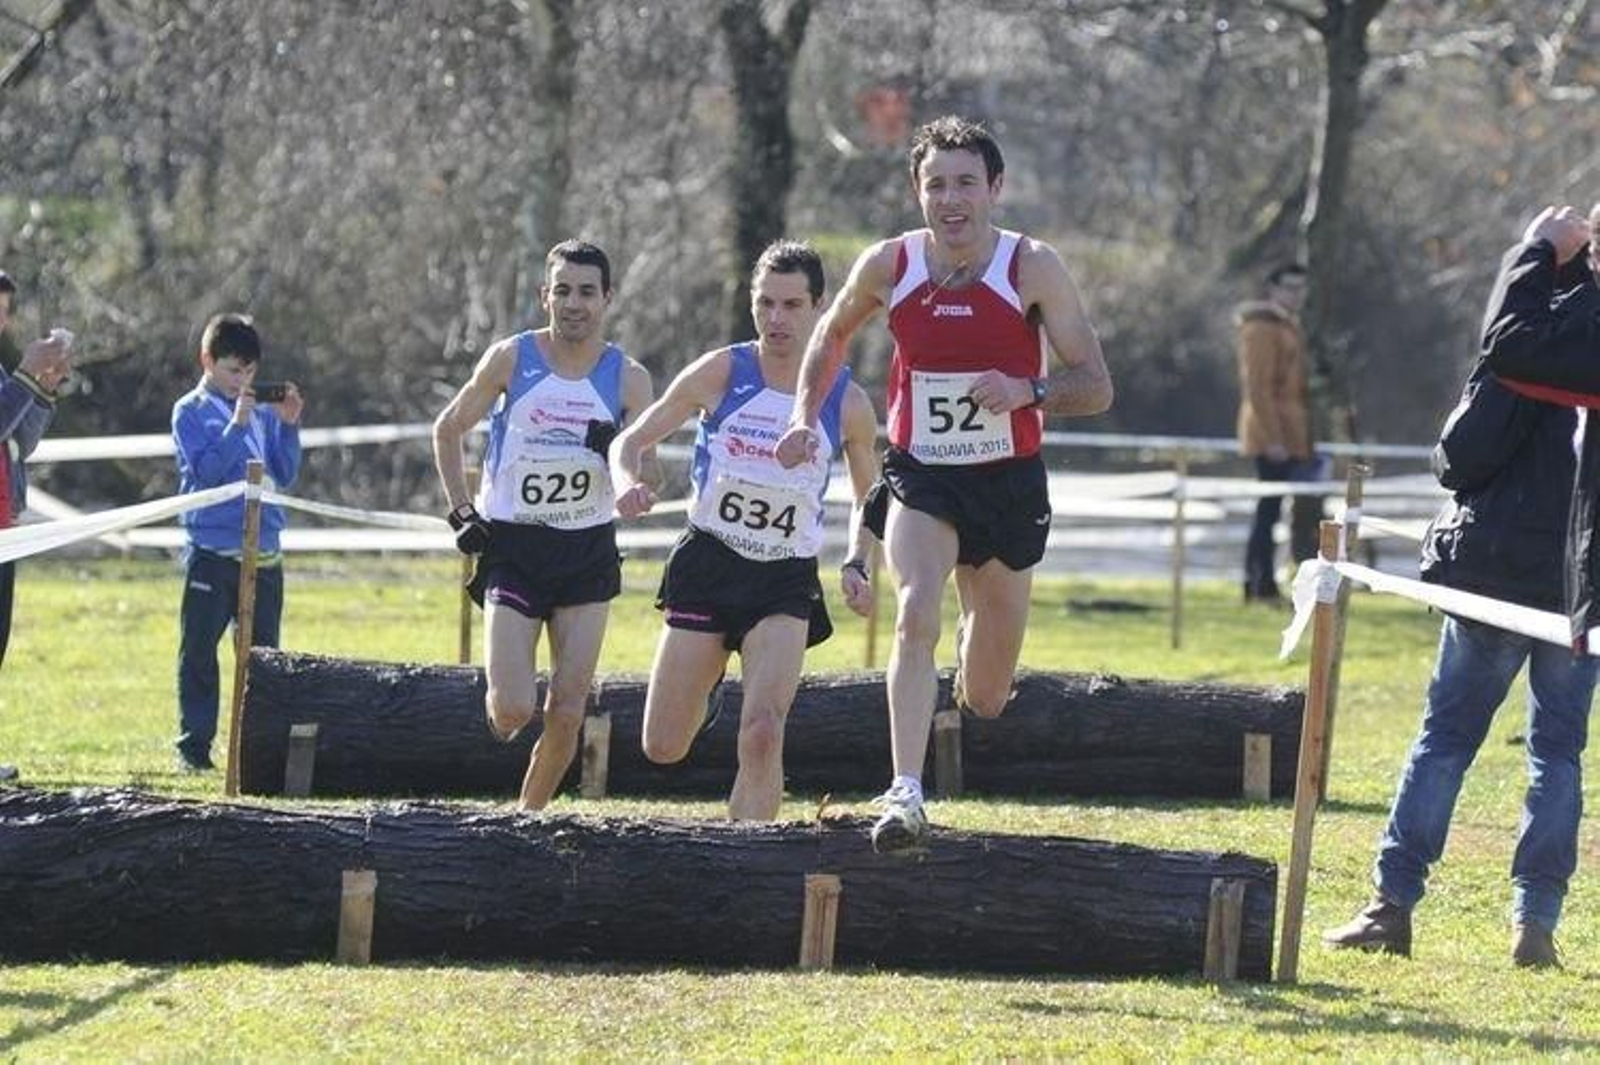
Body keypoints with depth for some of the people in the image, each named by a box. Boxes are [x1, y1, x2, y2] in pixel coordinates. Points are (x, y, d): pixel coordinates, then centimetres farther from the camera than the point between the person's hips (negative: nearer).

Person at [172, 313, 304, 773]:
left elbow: (285, 475, 8)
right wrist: (237, 424, -20)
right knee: (199, 652, -1)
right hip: (211, 553, -4)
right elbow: (206, 470, -13)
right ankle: (194, 746, 2)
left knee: (263, 655, 6)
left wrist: (288, 425, -5)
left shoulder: (263, 413, 10)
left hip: (264, 553, 4)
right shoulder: (190, 412, -1)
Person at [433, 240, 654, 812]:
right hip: (513, 546, -2)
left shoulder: (627, 378, 1)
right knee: (512, 711, -12)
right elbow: (448, 430, 11)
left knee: (566, 713, -2)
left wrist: (615, 454, -20)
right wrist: (462, 513, 2)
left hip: (588, 551, 2)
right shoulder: (512, 358, -2)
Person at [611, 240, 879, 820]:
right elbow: (630, 440, 4)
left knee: (763, 733, -22)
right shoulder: (720, 373, -3)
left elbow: (870, 497, 16)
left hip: (786, 581, -1)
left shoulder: (847, 402, 0)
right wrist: (628, 485, -19)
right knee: (663, 748, 4)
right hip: (707, 563, 1)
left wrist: (856, 565, -2)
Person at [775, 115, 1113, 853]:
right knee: (916, 615, -31)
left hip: (1007, 485, 0)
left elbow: (1095, 388, -10)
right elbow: (833, 333, 17)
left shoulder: (1032, 268, -11)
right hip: (920, 479, 0)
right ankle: (906, 796, -35)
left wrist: (1029, 391, -28)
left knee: (985, 699, 11)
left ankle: (976, 627, 49)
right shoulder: (888, 266, -6)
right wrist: (805, 416, 5)